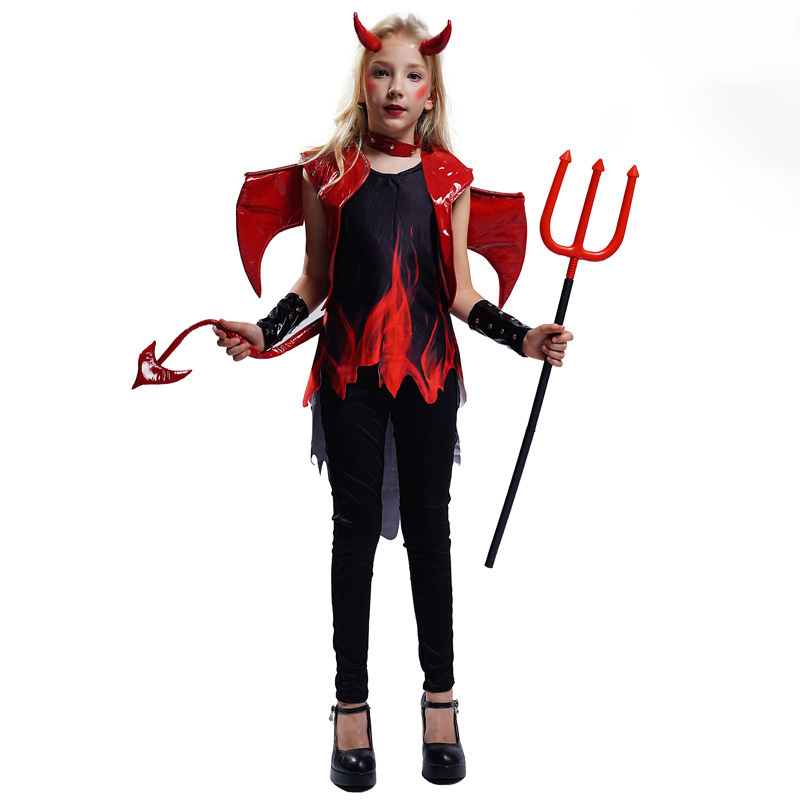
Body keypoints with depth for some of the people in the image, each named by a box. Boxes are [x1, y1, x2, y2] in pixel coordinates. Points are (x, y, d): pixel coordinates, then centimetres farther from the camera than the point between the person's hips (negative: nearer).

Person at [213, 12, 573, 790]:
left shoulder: (450, 180, 4)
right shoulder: (327, 173, 2)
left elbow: (460, 293, 6)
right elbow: (314, 282, 7)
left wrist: (522, 338, -5)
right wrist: (264, 331, -7)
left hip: (429, 372, 1)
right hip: (349, 374, 0)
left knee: (428, 528, 8)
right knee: (356, 528, 6)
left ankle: (440, 696, 22)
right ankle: (351, 705, 18)